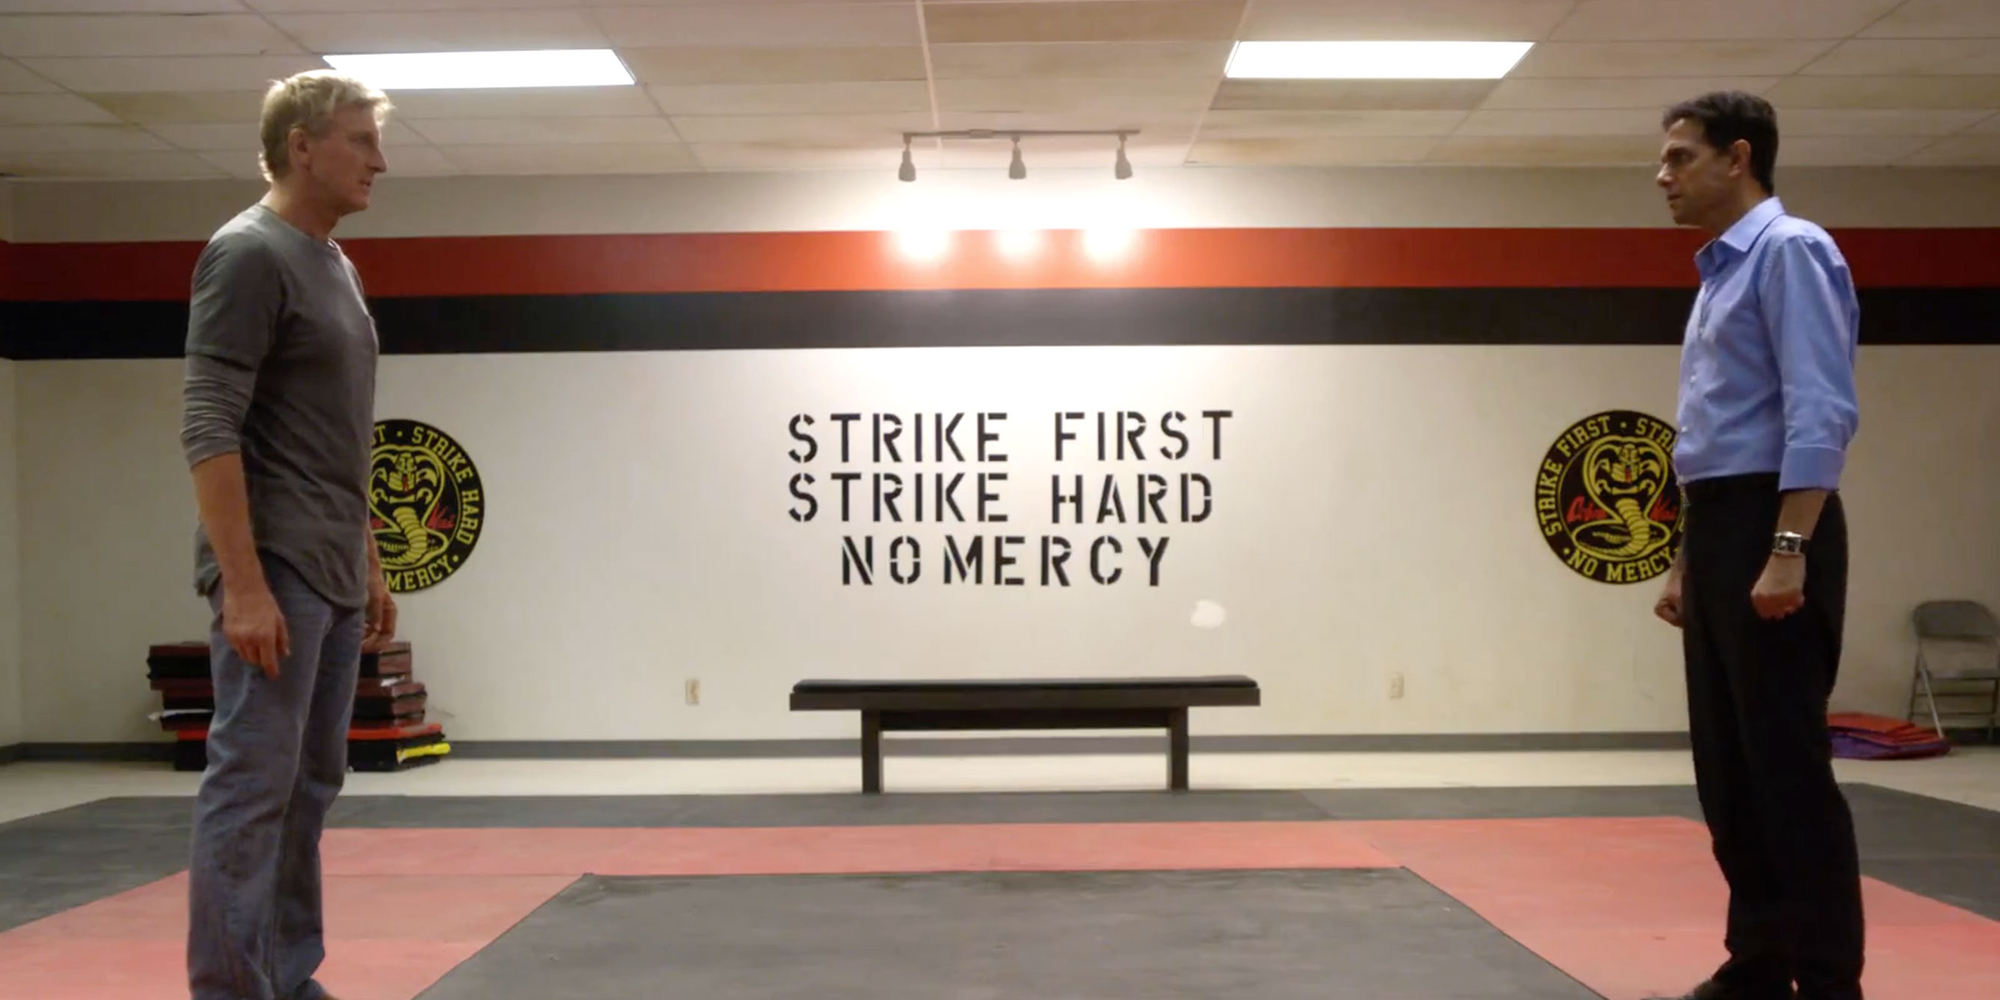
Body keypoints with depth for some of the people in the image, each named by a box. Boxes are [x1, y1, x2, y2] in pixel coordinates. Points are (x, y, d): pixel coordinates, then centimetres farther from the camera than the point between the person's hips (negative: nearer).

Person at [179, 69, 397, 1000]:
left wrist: (370, 566, 21)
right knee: (252, 785, -6)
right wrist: (243, 583, -24)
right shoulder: (249, 255, -13)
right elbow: (209, 429, -20)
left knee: (308, 785, 14)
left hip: (331, 578, 10)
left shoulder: (336, 267, 17)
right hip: (275, 576, -10)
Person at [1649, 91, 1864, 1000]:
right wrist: (1687, 563, 22)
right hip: (1718, 534, 10)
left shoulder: (1789, 252, -8)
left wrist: (1789, 549, -25)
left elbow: (1820, 414, -18)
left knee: (1787, 764, -6)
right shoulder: (1720, 275, 20)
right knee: (1728, 767, 11)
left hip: (1771, 532, -10)